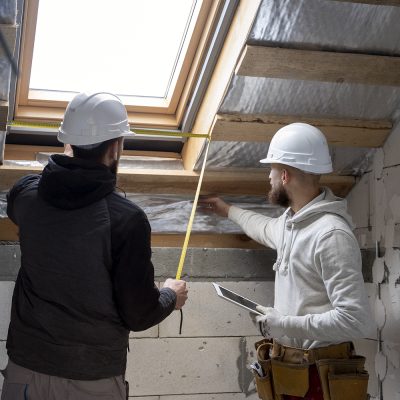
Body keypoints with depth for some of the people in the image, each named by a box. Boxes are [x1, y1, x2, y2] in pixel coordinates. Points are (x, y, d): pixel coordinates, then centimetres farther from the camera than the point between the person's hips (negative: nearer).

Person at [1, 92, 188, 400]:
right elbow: (139, 316, -15)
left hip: (26, 361, 4)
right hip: (91, 375, -3)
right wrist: (171, 296, 6)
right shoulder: (127, 220, -22)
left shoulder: (25, 195, -8)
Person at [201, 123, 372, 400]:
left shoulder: (331, 235, -25)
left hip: (319, 374, -8)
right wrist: (228, 210, 43)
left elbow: (356, 320, -30)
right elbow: (267, 229, 33)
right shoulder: (291, 220, 6)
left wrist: (284, 324, -23)